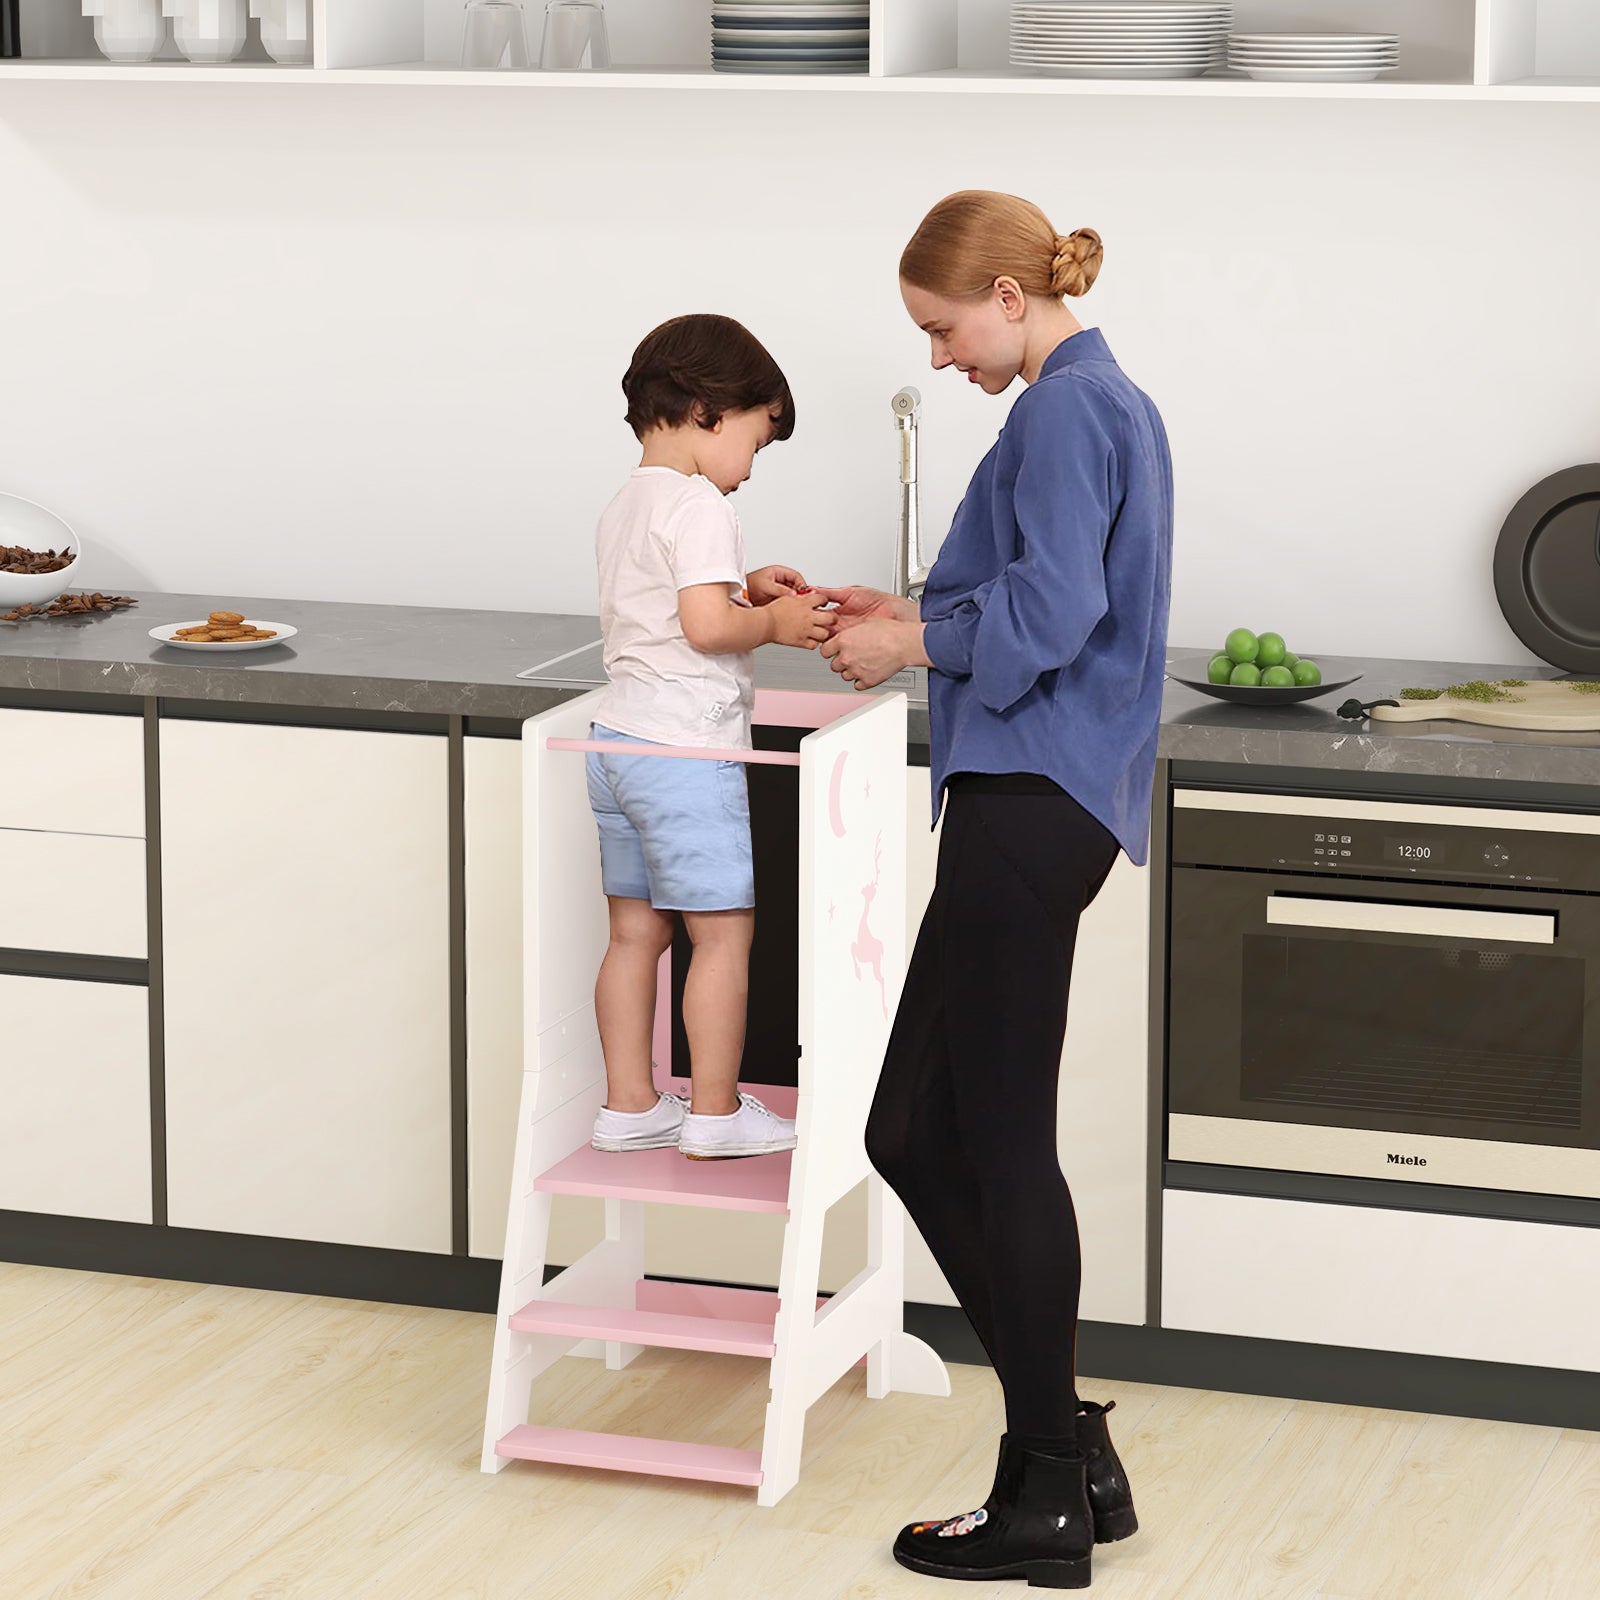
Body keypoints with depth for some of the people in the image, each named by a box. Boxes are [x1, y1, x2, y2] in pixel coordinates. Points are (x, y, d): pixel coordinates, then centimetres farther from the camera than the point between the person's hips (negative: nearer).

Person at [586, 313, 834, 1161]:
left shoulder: (624, 508, 15)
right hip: (685, 749, -9)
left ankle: (628, 1106, 16)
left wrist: (743, 591, 14)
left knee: (636, 931, 12)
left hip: (619, 741, 9)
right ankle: (715, 1113, 4)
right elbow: (705, 626, -23)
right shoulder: (698, 505, -14)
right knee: (724, 930, 0)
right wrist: (773, 622, -7)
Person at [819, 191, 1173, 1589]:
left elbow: (1053, 610, -20)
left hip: (1031, 807, -10)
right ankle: (1067, 1455, 17)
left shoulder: (1068, 410, -12)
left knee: (1002, 1144, -3)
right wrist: (916, 614, 15)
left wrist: (912, 643, -6)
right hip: (1038, 802, 10)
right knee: (913, 1130, 13)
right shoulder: (1108, 401, 19)